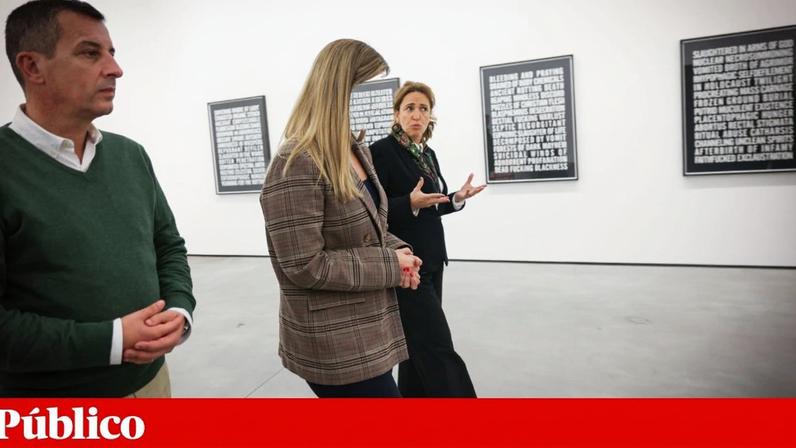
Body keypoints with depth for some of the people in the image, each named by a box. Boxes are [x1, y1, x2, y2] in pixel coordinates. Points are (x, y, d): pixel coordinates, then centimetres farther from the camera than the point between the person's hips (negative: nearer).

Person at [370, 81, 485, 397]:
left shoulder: (429, 155, 12)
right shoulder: (381, 151, -12)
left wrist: (457, 199, 1)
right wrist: (410, 203, -28)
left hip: (431, 261, 8)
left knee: (419, 345, 16)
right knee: (438, 349, -6)